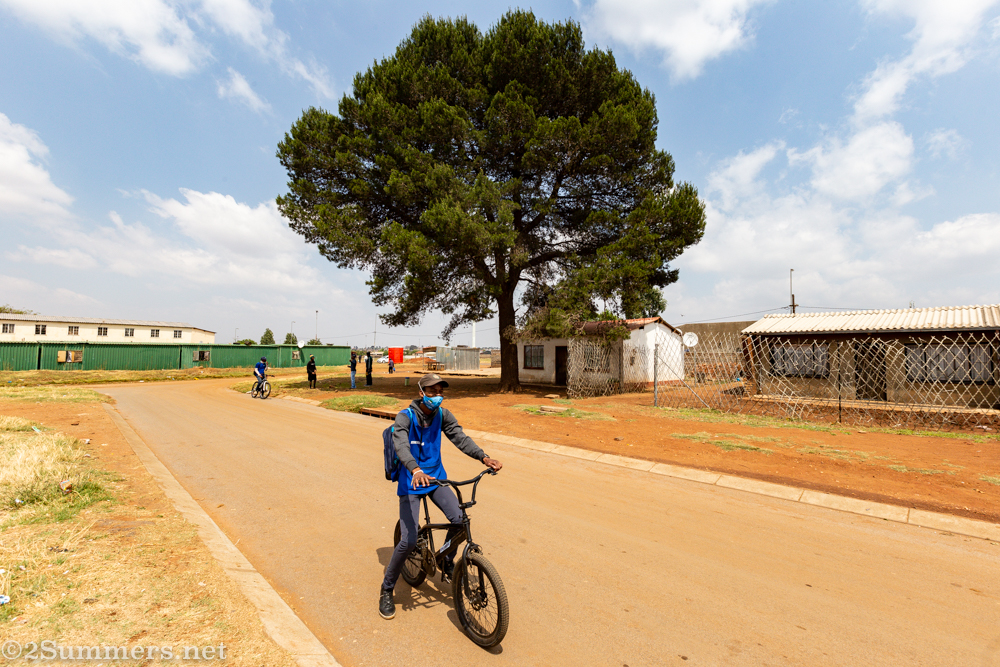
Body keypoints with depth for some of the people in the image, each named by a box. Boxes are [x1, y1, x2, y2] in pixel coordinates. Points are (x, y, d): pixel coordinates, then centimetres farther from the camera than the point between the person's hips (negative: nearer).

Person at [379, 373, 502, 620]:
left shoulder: (443, 415, -4)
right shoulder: (405, 417, -18)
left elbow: (460, 437, -13)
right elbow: (401, 446, -33)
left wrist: (483, 457, -28)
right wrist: (416, 470, -52)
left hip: (436, 478, 4)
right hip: (411, 482, -4)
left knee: (460, 519, -16)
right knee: (408, 542, -9)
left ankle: (446, 564, 15)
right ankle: (386, 590, 19)